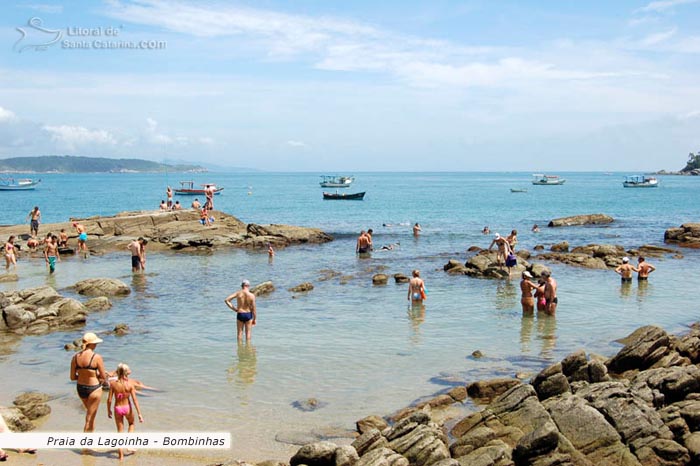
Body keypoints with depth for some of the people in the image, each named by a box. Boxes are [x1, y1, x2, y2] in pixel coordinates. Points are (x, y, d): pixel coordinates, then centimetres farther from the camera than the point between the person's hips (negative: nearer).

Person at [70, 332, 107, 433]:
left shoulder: (75, 357, -5)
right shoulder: (96, 357, -19)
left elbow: (72, 377, -1)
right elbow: (103, 376, -13)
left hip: (80, 389, 6)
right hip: (94, 389, -6)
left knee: (91, 414, 28)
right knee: (89, 418, 7)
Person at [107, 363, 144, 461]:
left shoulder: (113, 384, -11)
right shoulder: (130, 384, -13)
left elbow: (109, 399, -7)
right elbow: (135, 400, -12)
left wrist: (108, 411, 10)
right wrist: (139, 414, -7)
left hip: (117, 408, 1)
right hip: (127, 408, -1)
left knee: (120, 431, 13)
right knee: (131, 423, 31)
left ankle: (121, 455, 13)